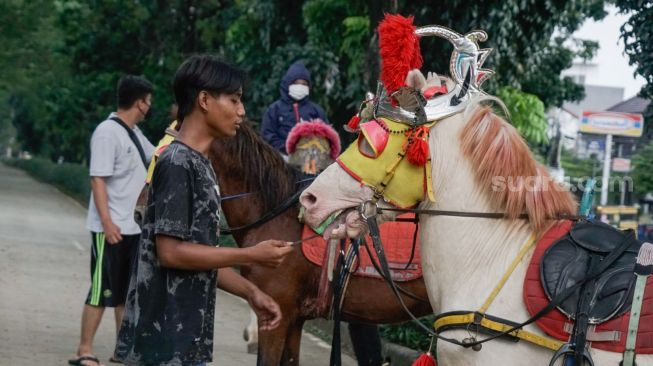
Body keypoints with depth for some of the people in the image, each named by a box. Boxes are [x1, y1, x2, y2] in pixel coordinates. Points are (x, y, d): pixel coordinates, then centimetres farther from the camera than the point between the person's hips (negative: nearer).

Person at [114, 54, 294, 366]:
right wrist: (251, 255, -15)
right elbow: (171, 252, -20)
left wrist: (250, 292, 11)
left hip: (185, 335, 10)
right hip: (167, 339, -10)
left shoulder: (200, 165, 14)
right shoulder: (177, 164, -15)